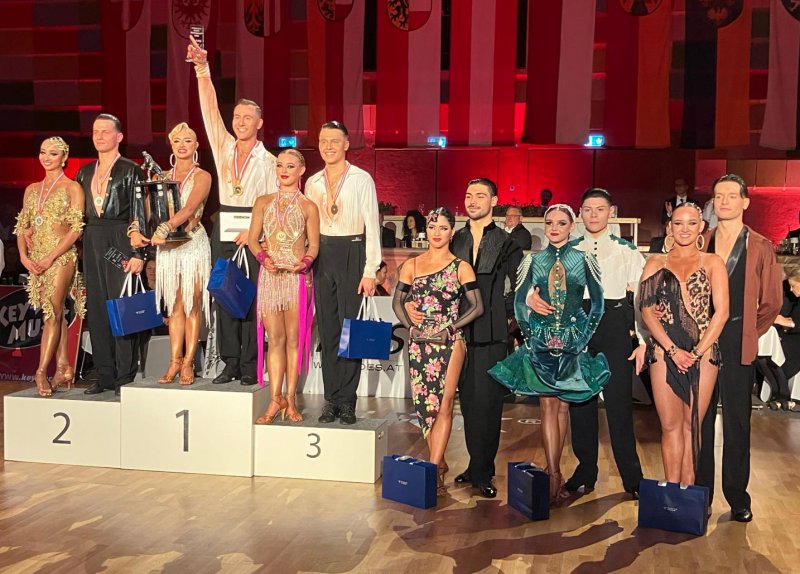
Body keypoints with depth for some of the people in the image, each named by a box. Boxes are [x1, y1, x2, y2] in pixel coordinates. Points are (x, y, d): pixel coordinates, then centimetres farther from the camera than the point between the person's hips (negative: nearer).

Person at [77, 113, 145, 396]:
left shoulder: (131, 171, -1)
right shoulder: (85, 172, 16)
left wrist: (138, 253, -13)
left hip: (121, 242, -6)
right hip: (92, 243, 6)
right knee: (97, 308, 6)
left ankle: (125, 375, 2)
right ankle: (105, 374, 13)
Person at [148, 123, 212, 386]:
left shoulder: (202, 176, -1)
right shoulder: (163, 177, 14)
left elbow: (189, 209, -16)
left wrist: (165, 228, -29)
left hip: (193, 243, -4)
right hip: (168, 246, 4)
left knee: (192, 305, -1)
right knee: (175, 306, 7)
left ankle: (188, 363, 4)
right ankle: (175, 362, 11)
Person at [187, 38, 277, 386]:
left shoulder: (268, 160, 0)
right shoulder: (224, 147, 10)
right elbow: (209, 109, 0)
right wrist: (202, 68, -9)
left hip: (255, 231, -4)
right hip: (224, 229, 4)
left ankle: (249, 366, 3)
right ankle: (229, 363, 10)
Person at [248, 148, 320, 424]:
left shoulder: (308, 207, 5)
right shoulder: (263, 202, 11)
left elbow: (313, 245, 5)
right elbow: (252, 239, 10)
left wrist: (305, 262, -16)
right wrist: (263, 257, -10)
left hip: (298, 276, -1)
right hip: (270, 275, 2)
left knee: (294, 339, 2)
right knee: (275, 339, 1)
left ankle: (290, 398, 10)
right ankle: (275, 399, 5)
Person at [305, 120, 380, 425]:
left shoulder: (362, 179, -3)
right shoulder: (313, 183, 11)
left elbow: (371, 226, -5)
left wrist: (370, 271, -10)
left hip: (352, 254, -4)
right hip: (322, 255, 4)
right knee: (327, 328, 6)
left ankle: (346, 400, 5)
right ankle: (331, 399, 13)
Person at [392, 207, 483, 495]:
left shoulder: (461, 267, 1)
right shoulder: (411, 265, 8)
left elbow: (477, 306, 0)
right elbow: (397, 301, 14)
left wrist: (450, 329, -8)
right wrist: (411, 328, -1)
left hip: (450, 341, -3)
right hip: (419, 342, 3)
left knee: (444, 404, -7)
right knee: (424, 403, 5)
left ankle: (433, 468, -6)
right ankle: (440, 464, 19)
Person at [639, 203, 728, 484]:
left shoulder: (712, 263, 7)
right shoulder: (656, 263, 9)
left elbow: (721, 311, -1)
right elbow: (646, 310, 1)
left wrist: (697, 352, -9)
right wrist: (673, 350, -9)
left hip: (704, 352, 0)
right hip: (664, 352, 0)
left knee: (692, 424, 4)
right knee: (670, 426, 1)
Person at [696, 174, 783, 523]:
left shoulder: (760, 248, 2)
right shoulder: (699, 244, 7)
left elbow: (771, 302, 5)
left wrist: (748, 333, 4)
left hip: (738, 344, -2)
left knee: (737, 421, 4)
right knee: (699, 418, 6)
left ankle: (737, 496, 15)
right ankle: (700, 491, 17)